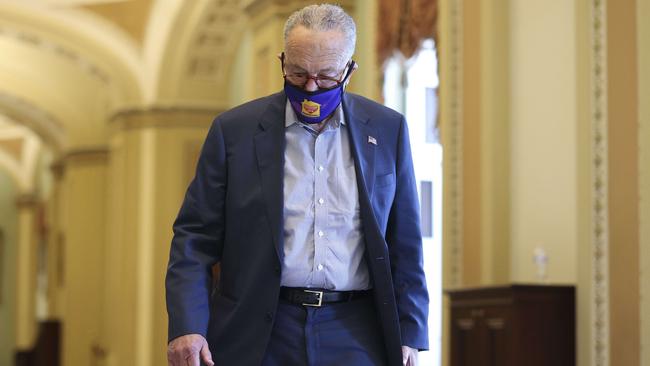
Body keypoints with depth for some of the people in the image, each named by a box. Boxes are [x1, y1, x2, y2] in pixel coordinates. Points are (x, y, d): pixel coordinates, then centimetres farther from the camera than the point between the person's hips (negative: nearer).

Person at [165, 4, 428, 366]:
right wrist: (187, 326, -10)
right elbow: (195, 238, 1)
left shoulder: (387, 130, 6)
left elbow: (404, 244, 10)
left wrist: (409, 334, 5)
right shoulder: (235, 129, 2)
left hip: (355, 337, 1)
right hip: (259, 336, -1)